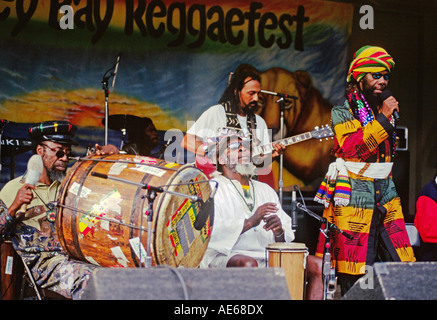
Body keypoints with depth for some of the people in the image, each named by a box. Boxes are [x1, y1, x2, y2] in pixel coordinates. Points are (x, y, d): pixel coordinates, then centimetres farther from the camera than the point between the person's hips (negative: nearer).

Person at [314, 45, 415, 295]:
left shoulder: (386, 109, 17)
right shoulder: (342, 112, -3)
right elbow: (352, 148, -19)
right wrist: (383, 120, -18)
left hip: (386, 195, 6)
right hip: (354, 197, -6)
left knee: (400, 265, -2)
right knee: (353, 277, -7)